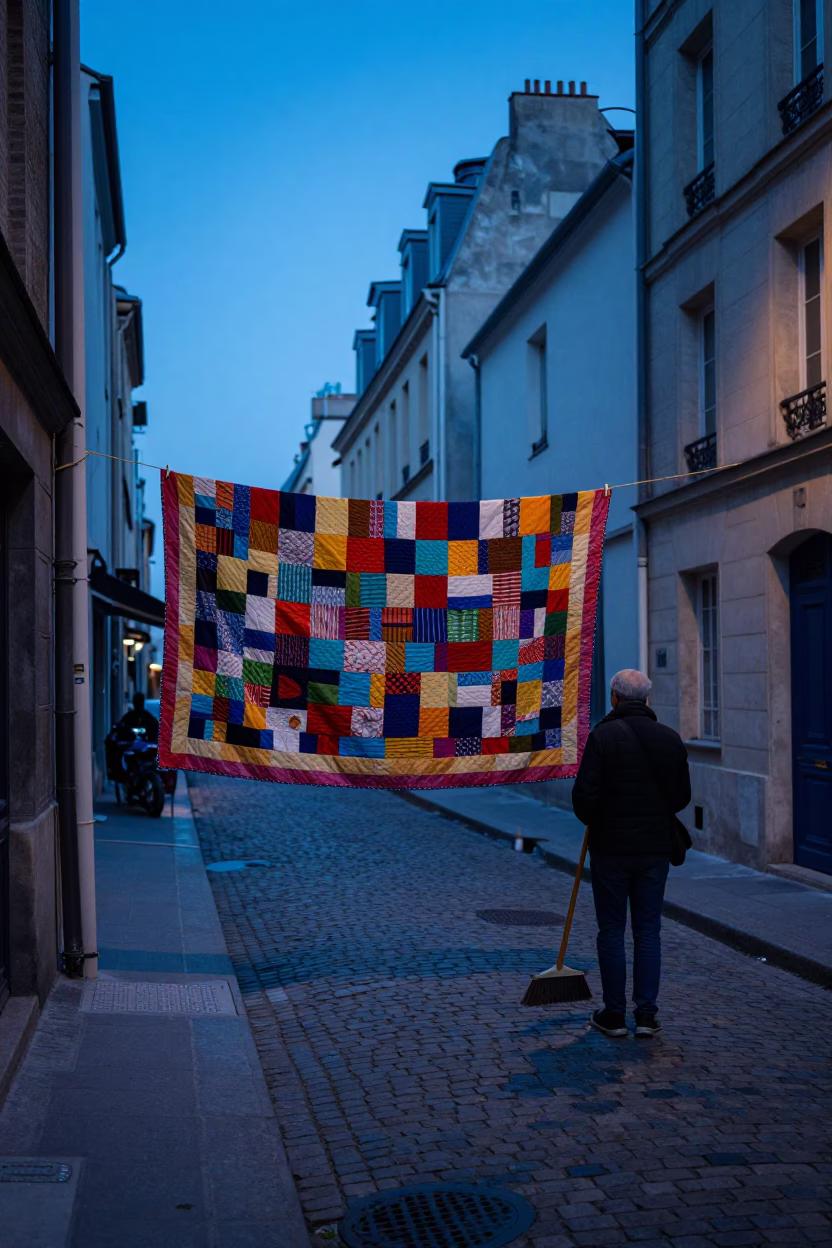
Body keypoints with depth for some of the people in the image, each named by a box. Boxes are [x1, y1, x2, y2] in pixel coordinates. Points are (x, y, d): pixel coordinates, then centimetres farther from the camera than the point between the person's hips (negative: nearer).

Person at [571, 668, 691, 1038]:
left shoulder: (602, 736, -11)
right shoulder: (670, 738, 3)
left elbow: (584, 795, -15)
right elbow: (682, 796, 8)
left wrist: (594, 821, 6)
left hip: (610, 848, -3)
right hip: (655, 848, 3)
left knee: (612, 931, 6)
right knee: (648, 931, 10)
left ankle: (614, 1015, 11)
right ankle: (647, 1014, 10)